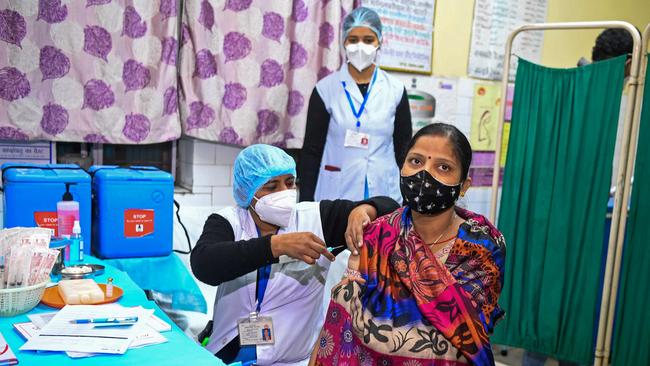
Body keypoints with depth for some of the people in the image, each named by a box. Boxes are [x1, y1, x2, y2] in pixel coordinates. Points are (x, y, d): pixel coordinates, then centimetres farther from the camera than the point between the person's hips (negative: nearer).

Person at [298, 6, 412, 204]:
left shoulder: (395, 90, 2)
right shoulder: (325, 89, -3)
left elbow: (404, 150, 7)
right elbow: (311, 151, 0)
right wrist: (306, 202, -3)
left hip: (385, 195, 1)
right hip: (336, 194, -1)